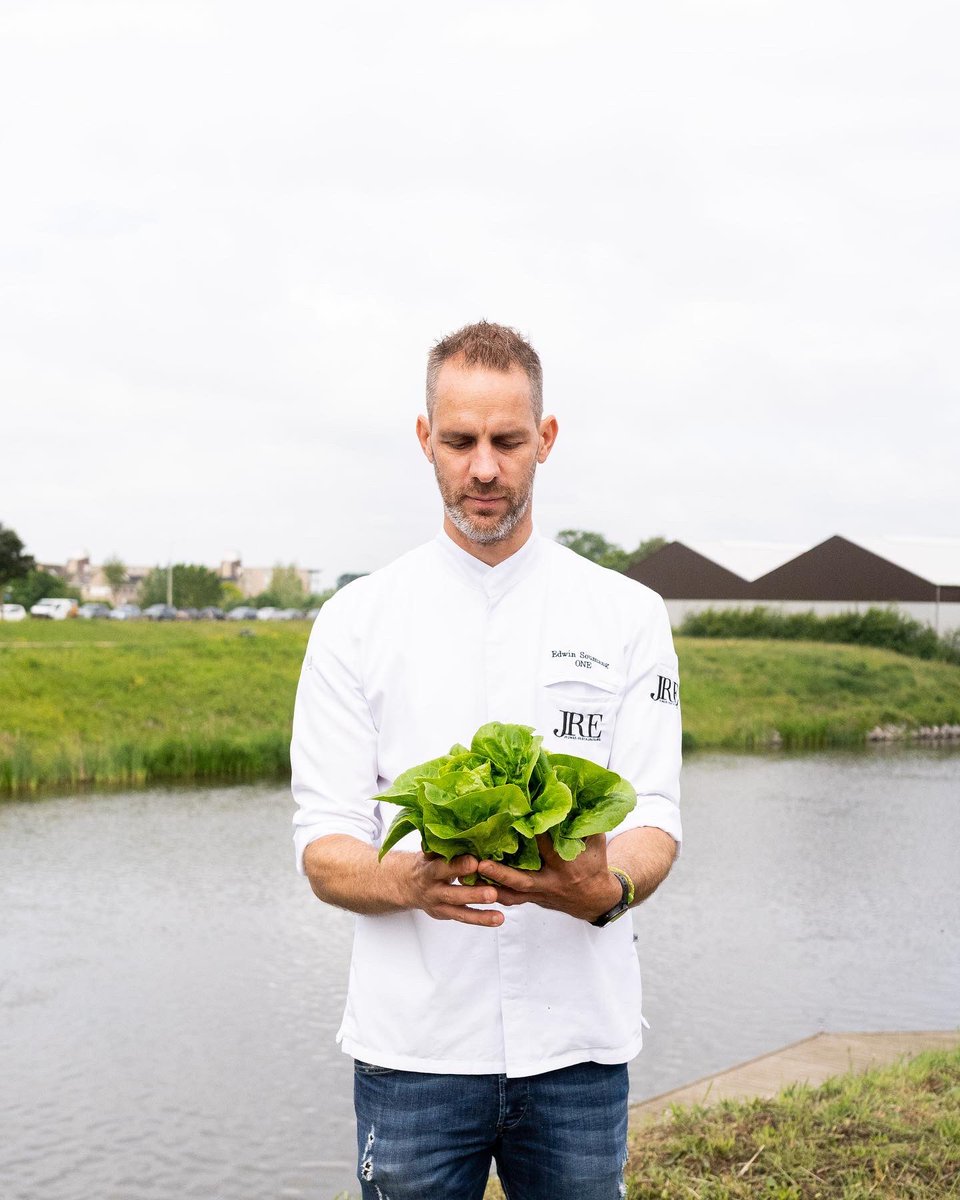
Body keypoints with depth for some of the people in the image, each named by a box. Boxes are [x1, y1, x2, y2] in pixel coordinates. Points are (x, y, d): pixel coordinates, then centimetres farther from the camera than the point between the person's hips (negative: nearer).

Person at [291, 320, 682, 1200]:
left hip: (578, 1045, 1)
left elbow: (655, 821, -2)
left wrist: (606, 887, -25)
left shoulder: (628, 616, 3)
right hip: (413, 1048, 0)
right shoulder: (358, 621, 1)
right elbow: (324, 847, -2)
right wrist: (408, 880, -24)